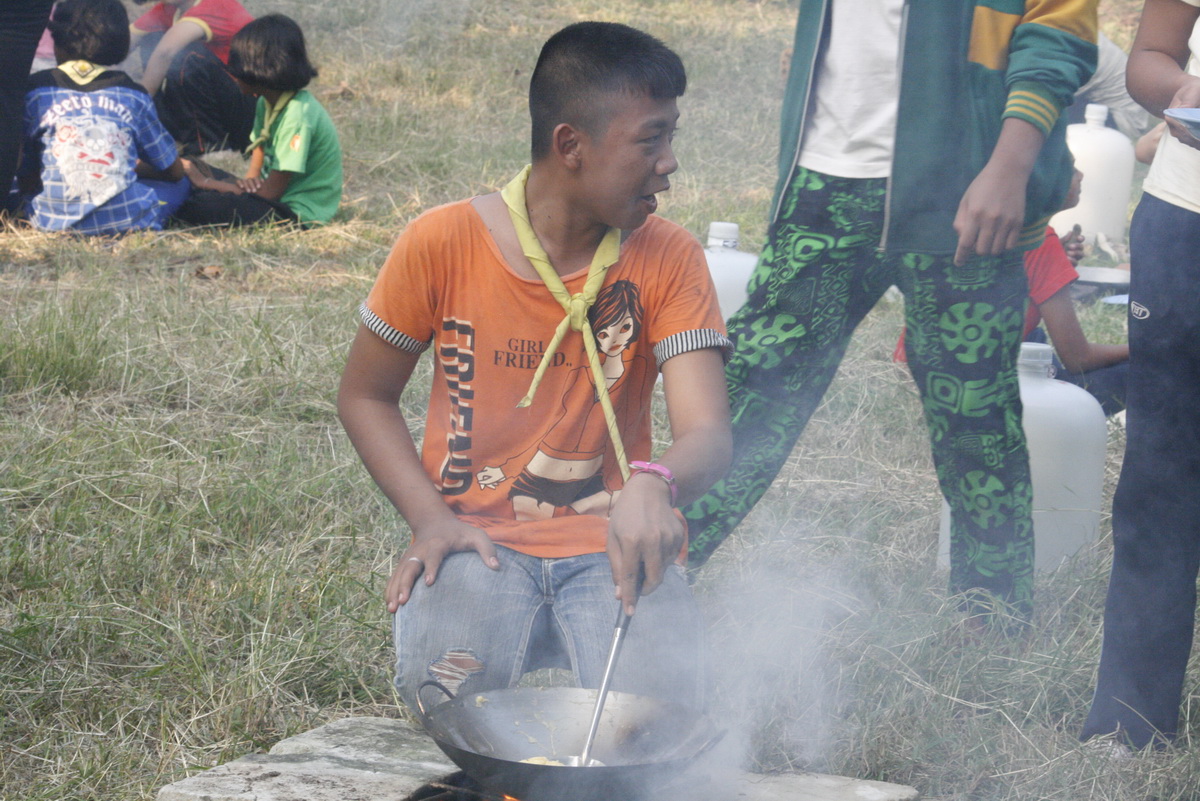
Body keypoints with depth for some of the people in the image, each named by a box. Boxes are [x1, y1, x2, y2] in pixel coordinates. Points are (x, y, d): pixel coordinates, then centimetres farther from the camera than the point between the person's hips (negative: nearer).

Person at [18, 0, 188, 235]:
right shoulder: (132, 94, 6)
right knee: (178, 185, 28)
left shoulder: (36, 91, 3)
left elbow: (26, 178, 5)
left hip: (53, 221, -1)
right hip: (124, 220, 1)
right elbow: (173, 170, 15)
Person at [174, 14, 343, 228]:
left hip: (300, 211, -9)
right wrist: (250, 180, -15)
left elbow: (271, 192, -20)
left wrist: (207, 183, -12)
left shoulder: (298, 115, -22)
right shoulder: (267, 103, 6)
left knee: (202, 206, -26)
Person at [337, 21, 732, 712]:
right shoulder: (443, 243, -6)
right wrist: (432, 518, -11)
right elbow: (366, 396, 6)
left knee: (659, 701, -26)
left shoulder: (668, 258, -4)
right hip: (476, 540, -1)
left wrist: (655, 485, -39)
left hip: (611, 545, 1)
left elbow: (709, 434, -14)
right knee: (449, 683, -31)